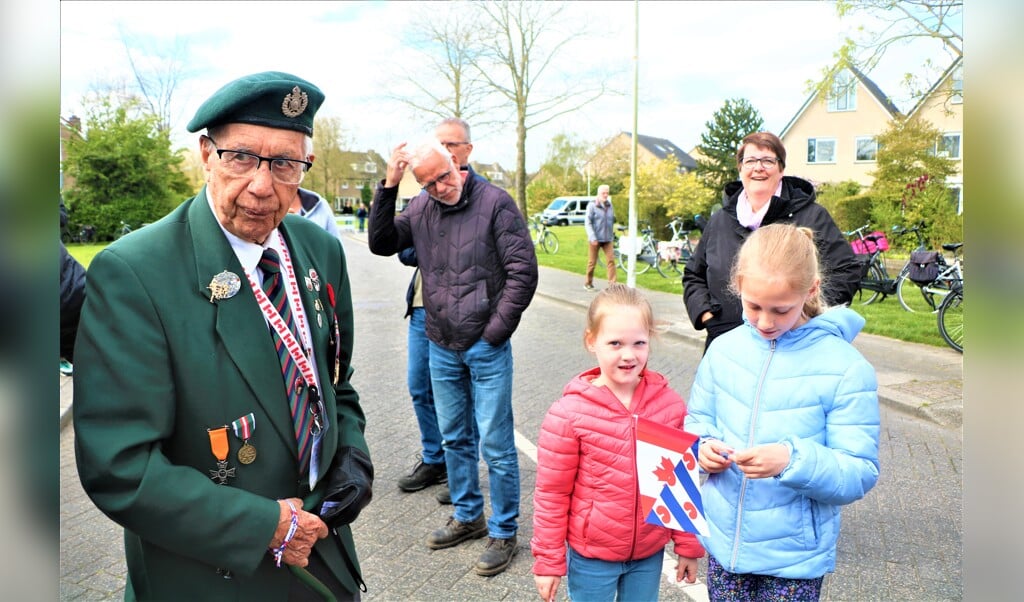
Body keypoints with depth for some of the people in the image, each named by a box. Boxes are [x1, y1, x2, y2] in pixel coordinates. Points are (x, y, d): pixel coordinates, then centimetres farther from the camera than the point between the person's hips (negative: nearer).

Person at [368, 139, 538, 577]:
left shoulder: (494, 202, -10)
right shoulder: (419, 208, 5)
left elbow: (523, 270, -11)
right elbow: (381, 244, 5)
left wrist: (496, 330, -11)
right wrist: (387, 187, -5)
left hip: (486, 348, -5)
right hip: (442, 347, 5)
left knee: (496, 445, 3)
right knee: (454, 438, 18)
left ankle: (503, 532, 20)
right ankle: (467, 517, 36)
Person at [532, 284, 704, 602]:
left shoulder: (670, 405, -8)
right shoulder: (569, 413, -17)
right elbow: (551, 494, -9)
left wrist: (688, 545, 8)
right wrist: (548, 561, -4)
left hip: (650, 553, 3)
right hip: (591, 556, -2)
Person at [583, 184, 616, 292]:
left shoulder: (610, 206, 9)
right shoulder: (592, 206, -5)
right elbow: (587, 223, -9)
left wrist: (612, 236, 15)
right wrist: (593, 238, -16)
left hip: (608, 239, 3)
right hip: (595, 239, -3)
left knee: (611, 260, -9)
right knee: (592, 262, 6)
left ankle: (612, 283, -11)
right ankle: (588, 283, 20)